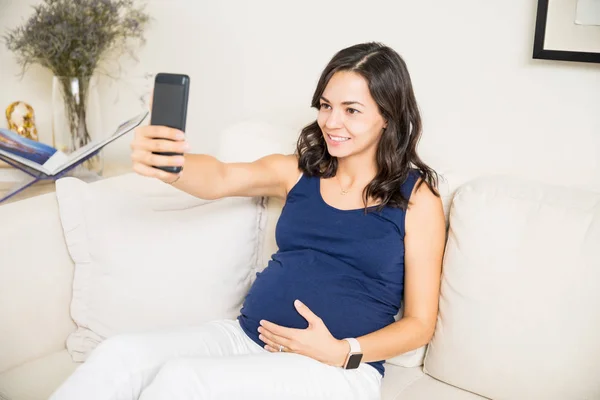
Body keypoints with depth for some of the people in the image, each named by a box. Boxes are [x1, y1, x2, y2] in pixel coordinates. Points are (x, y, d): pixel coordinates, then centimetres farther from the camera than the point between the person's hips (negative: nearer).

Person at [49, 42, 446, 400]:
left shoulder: (417, 196, -2)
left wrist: (343, 352, -15)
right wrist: (166, 164, -32)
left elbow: (420, 323, 0)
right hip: (247, 335, 4)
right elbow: (220, 178, -9)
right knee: (119, 353, -20)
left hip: (341, 367, -4)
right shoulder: (298, 170, 9)